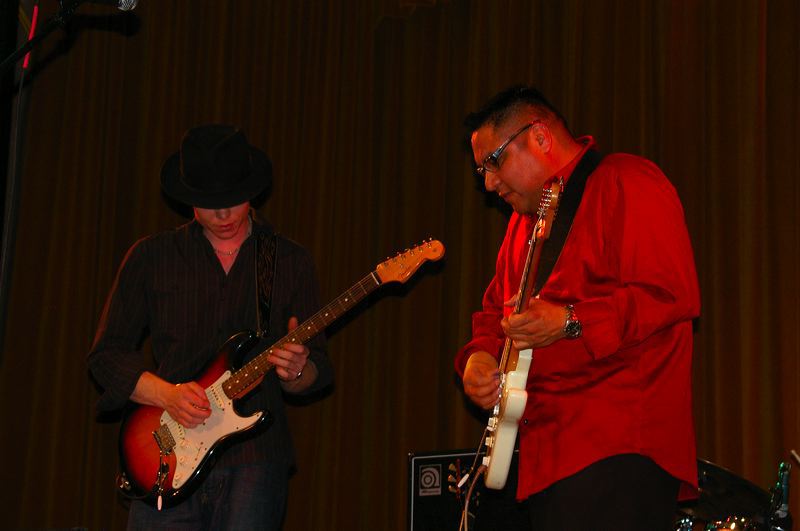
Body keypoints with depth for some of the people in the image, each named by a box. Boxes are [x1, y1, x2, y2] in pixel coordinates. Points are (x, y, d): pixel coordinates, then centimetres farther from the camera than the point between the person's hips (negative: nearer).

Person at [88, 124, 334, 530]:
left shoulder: (290, 261, 9)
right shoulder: (150, 257, 8)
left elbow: (319, 371, 9)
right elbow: (106, 355, 7)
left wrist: (296, 372, -15)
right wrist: (167, 395, -10)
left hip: (255, 459, 0)